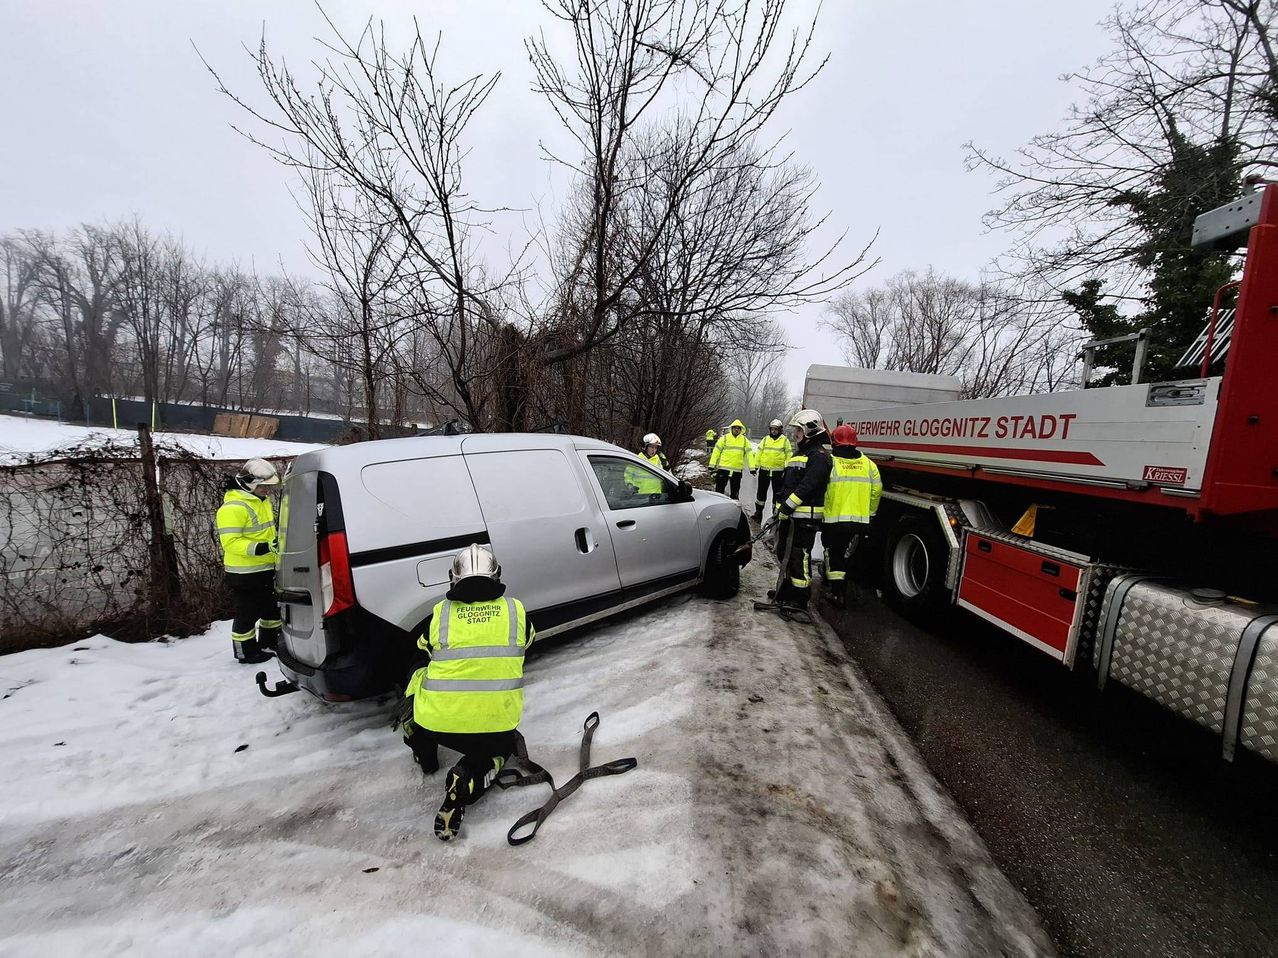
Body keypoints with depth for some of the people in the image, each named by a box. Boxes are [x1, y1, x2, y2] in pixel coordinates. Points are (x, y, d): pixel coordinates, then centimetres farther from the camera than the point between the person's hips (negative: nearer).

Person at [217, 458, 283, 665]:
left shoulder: (262, 500, 9)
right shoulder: (233, 507, -21)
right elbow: (230, 541, -26)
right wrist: (257, 548, -35)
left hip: (266, 569, 10)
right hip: (244, 574, -9)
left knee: (273, 608, 20)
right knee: (247, 614, 3)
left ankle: (269, 644, 36)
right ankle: (246, 653, 19)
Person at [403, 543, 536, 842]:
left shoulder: (439, 613, 2)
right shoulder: (516, 610, 2)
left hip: (436, 722, 2)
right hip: (496, 725, -1)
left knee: (419, 675, 30)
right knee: (504, 744, 32)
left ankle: (425, 756, 36)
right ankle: (468, 777, 0)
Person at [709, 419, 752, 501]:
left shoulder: (744, 440, 6)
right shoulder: (724, 438, 0)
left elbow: (749, 453, 3)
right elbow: (716, 452, 0)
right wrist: (712, 465, -4)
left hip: (737, 470, 2)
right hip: (723, 468, -2)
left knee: (735, 492, 12)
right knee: (719, 489, 4)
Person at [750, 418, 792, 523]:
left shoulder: (785, 440, 1)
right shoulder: (765, 439, 7)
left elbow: (789, 455, 2)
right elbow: (758, 453, 10)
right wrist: (756, 466, 7)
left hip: (778, 472, -2)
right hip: (764, 470, 2)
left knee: (777, 493, 5)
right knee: (761, 491, 9)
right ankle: (758, 512, 19)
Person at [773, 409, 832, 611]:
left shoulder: (819, 456, -12)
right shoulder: (798, 454, 21)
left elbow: (807, 486, -22)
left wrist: (787, 505, -22)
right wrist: (780, 508, 21)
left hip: (805, 517, -10)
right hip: (789, 516, 10)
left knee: (799, 558, -6)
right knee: (784, 554, 19)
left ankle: (799, 599, 3)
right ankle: (787, 589, 34)